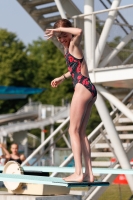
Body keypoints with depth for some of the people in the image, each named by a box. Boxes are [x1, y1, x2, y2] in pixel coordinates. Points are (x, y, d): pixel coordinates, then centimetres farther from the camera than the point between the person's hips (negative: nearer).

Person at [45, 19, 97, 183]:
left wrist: (59, 29, -20)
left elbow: (79, 31, -29)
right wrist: (62, 77, 34)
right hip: (90, 89, 10)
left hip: (82, 88, -10)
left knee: (74, 130, -8)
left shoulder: (74, 45, -4)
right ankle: (88, 173, 8)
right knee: (81, 132, 10)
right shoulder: (68, 48, 20)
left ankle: (78, 173, -12)